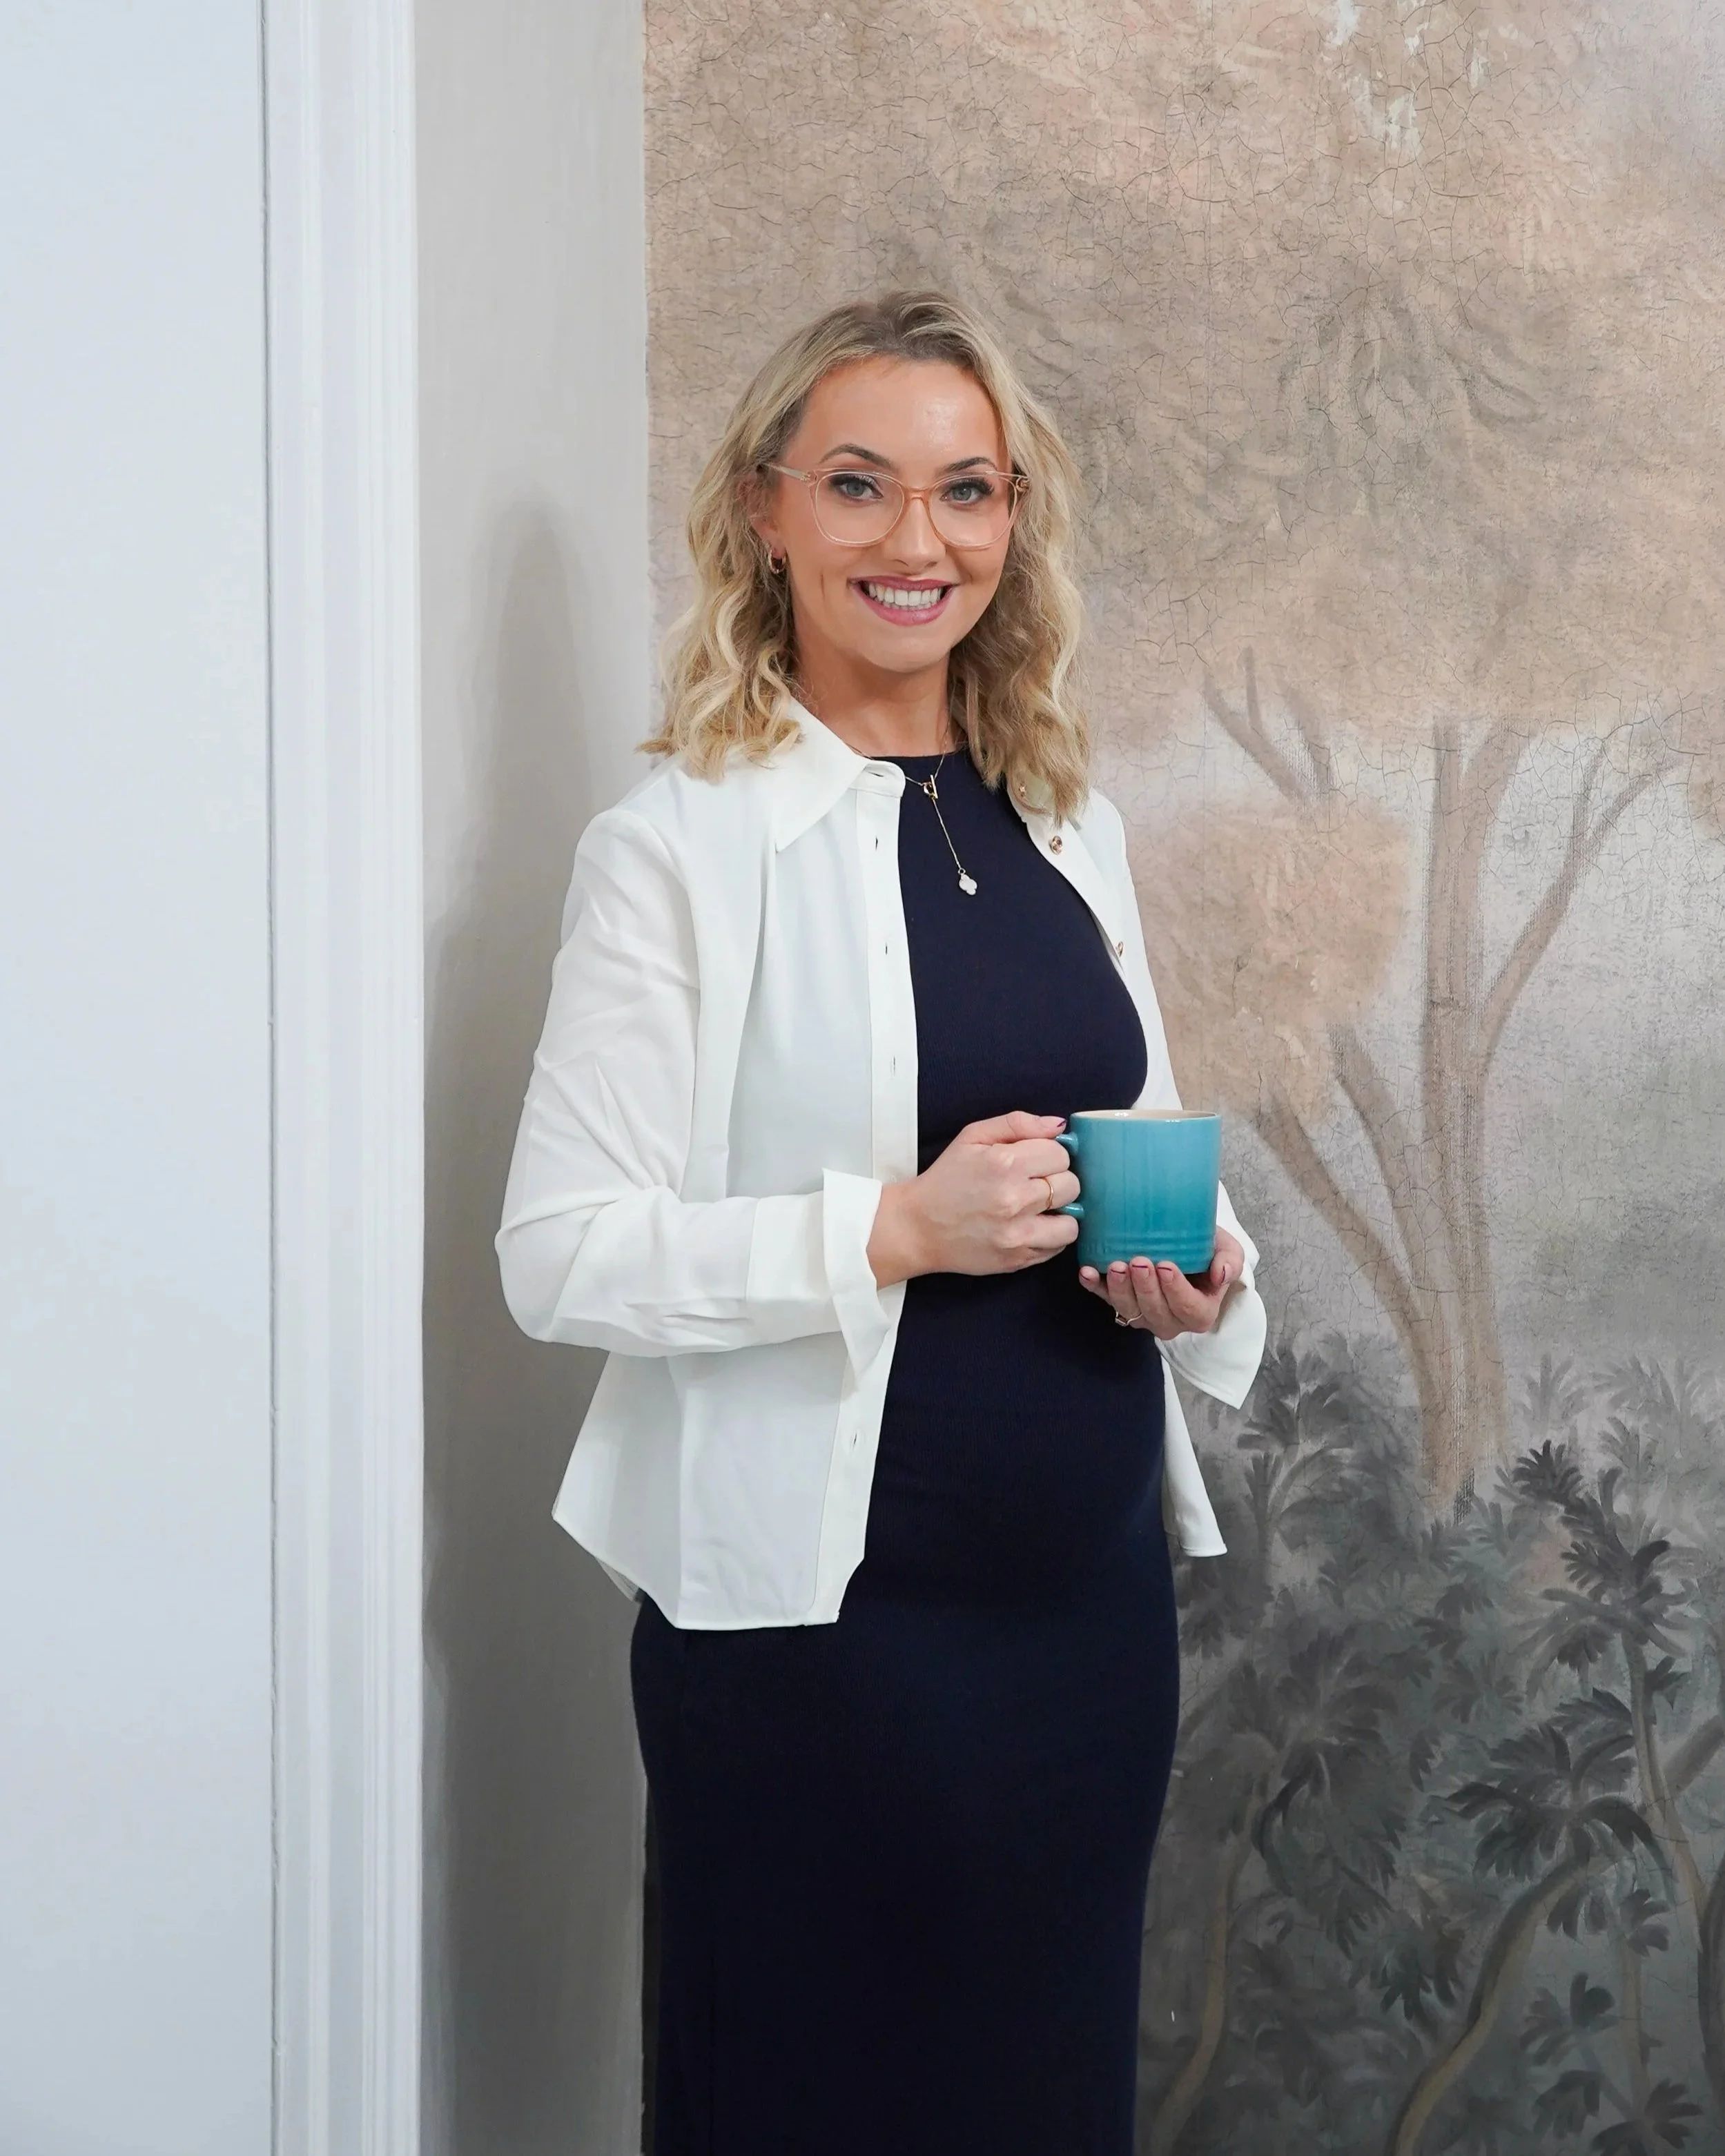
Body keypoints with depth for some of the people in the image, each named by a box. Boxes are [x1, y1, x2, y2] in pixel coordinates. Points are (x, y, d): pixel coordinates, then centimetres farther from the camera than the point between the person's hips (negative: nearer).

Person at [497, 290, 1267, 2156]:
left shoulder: (1071, 829, 9)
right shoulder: (681, 842, -10)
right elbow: (559, 1253, -14)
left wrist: (1197, 1273, -2)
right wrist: (897, 1232, -23)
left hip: (1093, 1585, 6)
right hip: (818, 1609, -6)